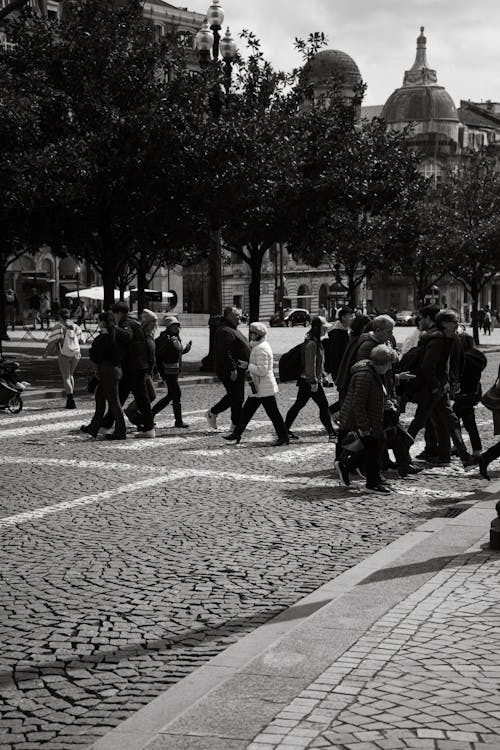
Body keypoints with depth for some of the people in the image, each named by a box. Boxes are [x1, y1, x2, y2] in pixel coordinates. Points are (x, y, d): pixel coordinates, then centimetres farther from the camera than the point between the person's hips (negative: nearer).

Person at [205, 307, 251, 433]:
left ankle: (236, 425, 14)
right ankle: (212, 413, 4)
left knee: (238, 397, 11)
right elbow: (225, 353, -24)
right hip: (229, 370, -11)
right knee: (234, 397, -9)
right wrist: (232, 369, -27)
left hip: (238, 369, 11)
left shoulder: (233, 330, 19)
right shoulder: (225, 331, -16)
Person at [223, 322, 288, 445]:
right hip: (258, 388, 11)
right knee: (247, 410, 13)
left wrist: (248, 366, -15)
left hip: (264, 388, -11)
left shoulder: (261, 349, -19)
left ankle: (283, 438, 4)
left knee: (273, 413, -3)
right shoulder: (257, 346, 13)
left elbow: (262, 370, -24)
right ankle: (236, 434, 18)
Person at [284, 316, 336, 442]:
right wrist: (314, 382, -22)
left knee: (298, 404, 12)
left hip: (305, 381, 10)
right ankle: (331, 433, 1)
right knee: (323, 405, -4)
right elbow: (310, 364, -22)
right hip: (310, 381, -10)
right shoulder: (312, 343, -19)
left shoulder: (317, 342, 13)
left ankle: (285, 430, 17)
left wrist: (323, 375, 22)